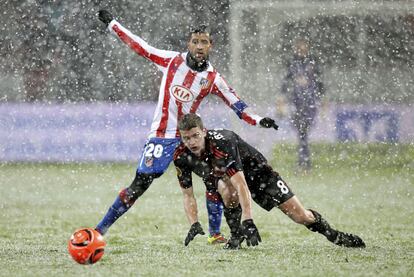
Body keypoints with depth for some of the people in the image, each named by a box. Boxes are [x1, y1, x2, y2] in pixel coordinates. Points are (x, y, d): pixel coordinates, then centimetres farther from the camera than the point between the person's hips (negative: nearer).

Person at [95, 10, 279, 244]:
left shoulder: (213, 78, -1)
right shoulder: (172, 60, -4)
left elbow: (236, 104, 3)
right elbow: (139, 46, 3)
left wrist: (258, 121, -11)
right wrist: (111, 23, 5)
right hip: (162, 135, -3)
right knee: (139, 186, -8)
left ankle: (215, 234, 5)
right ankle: (101, 229, -1)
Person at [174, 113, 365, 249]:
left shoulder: (221, 143, -39)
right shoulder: (181, 156, -22)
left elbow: (241, 184, -44)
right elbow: (188, 195, -12)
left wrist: (247, 220, -52)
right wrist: (193, 224, -28)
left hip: (254, 170, -3)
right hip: (222, 177, 3)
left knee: (300, 216, -5)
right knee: (227, 190, -37)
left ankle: (334, 235, 22)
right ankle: (235, 236, -14)